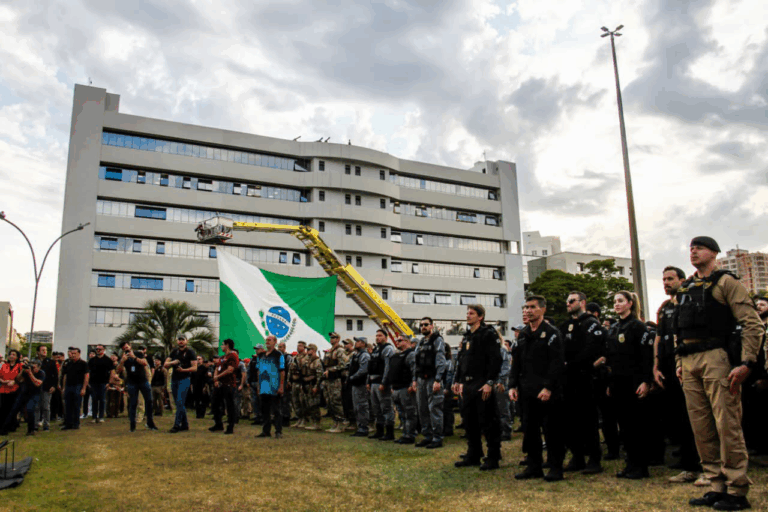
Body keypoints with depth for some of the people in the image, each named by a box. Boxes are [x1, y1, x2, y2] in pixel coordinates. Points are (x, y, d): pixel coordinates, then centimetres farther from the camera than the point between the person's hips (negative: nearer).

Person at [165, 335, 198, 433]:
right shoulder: (174, 352, 14)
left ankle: (176, 425, -11)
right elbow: (165, 365, 11)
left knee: (180, 402, -13)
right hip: (174, 379, 6)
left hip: (184, 379, -6)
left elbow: (194, 368, -8)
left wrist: (183, 370, -22)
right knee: (178, 403, 10)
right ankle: (185, 424, 19)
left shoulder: (190, 352, -2)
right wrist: (172, 363, -10)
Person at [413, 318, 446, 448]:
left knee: (434, 409, -7)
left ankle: (437, 438, 0)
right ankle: (427, 436, 18)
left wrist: (437, 380, -19)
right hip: (421, 379, 8)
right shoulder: (420, 342, 18)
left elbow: (441, 362, -13)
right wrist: (415, 379, 14)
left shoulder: (438, 340, -5)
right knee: (423, 409, 9)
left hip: (432, 379, -7)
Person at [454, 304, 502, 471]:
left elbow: (496, 360, -16)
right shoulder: (467, 336, 17)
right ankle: (473, 456, 24)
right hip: (468, 385, 8)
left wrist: (490, 382, -21)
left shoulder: (488, 334, -9)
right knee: (470, 421, 13)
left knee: (487, 422, -2)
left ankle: (493, 458, 8)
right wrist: (458, 381, 18)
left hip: (483, 386, -8)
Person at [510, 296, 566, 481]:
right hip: (528, 392, 7)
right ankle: (534, 467, 22)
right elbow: (516, 362, 16)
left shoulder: (551, 333, -6)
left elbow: (557, 363, -14)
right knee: (530, 430, 11)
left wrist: (548, 387, -20)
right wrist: (513, 386, 6)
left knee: (552, 431, 0)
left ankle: (555, 468, 12)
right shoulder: (523, 335, 14)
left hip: (548, 393, -7)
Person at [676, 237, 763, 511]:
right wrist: (679, 362, 17)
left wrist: (746, 363, -16)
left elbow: (753, 324, -8)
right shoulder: (684, 289, 20)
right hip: (689, 363, 7)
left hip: (716, 358, -7)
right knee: (701, 427, 8)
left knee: (726, 424, -5)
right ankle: (717, 486, 16)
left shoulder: (725, 282, 0)